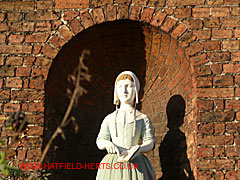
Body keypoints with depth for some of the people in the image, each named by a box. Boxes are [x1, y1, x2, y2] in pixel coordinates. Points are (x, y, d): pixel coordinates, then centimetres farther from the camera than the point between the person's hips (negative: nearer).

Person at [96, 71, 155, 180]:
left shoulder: (143, 119, 11)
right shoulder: (109, 119, 17)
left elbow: (150, 143, 3)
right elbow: (99, 141, 12)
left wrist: (139, 149, -20)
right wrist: (107, 143, -12)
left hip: (134, 166, -1)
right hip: (113, 165, 2)